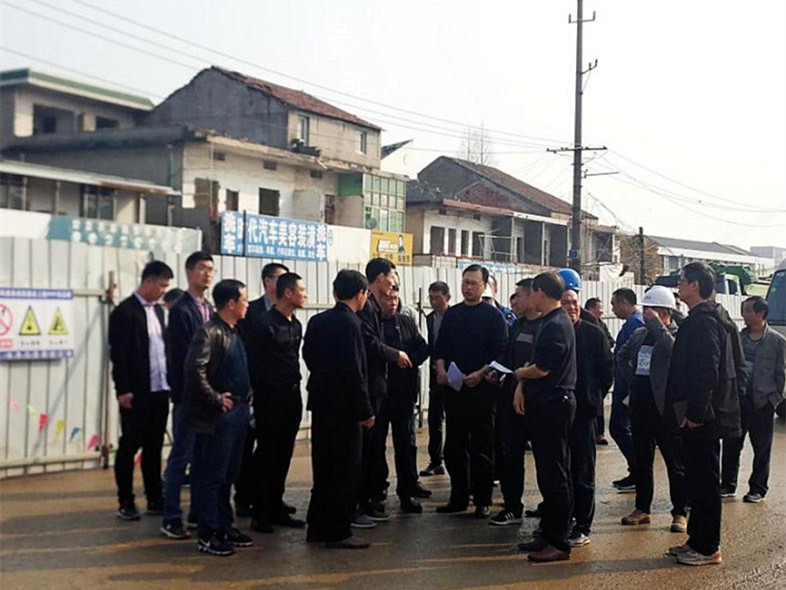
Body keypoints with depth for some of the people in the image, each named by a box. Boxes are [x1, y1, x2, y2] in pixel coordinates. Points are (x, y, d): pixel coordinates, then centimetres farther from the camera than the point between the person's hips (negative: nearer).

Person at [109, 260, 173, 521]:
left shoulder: (158, 310, 13)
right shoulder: (124, 311, -9)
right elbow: (118, 354, -13)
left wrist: (170, 382, 10)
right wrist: (123, 390, -16)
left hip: (160, 390, 7)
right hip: (136, 392, -7)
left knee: (154, 447, 12)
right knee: (129, 446, 2)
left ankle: (154, 499, 20)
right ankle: (125, 502, 10)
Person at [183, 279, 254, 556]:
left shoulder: (234, 333, 14)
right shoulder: (209, 333, -14)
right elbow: (194, 370, -25)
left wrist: (247, 396, 12)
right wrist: (216, 399, -18)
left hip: (238, 412, 9)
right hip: (218, 416, -9)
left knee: (228, 473, 16)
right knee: (212, 475, -2)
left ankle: (225, 527, 26)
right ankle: (208, 535, 6)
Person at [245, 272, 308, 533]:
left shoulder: (296, 325, 12)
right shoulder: (263, 323, -12)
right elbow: (252, 361, -12)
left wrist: (295, 384, 10)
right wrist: (260, 392, -10)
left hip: (291, 397, 7)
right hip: (270, 399, -7)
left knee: (283, 455, 12)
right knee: (266, 455, 0)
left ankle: (276, 508, 21)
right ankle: (260, 514, 9)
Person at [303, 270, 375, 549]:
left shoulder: (317, 321, 8)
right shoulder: (350, 324, -16)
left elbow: (309, 357, 13)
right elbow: (353, 371, -19)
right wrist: (365, 411, -14)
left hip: (320, 404, 8)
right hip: (343, 408, -8)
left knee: (324, 468, 16)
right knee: (346, 471, 0)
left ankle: (317, 527, 22)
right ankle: (338, 532, 3)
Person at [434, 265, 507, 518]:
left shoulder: (493, 316, -2)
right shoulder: (451, 314, 12)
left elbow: (500, 353, -8)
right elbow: (441, 347, 13)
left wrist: (480, 374, -19)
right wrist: (441, 369, -4)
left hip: (482, 387, -5)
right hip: (454, 388, 5)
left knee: (482, 447, 2)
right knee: (454, 445, 8)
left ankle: (482, 500, 9)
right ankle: (458, 497, 18)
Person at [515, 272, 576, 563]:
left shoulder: (555, 325, -17)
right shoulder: (550, 322, 15)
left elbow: (541, 369, -19)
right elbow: (536, 363, 16)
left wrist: (518, 374, 0)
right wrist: (522, 385, 0)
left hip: (553, 405, -10)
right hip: (542, 404, 10)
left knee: (554, 474, -4)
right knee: (547, 472, 15)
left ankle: (559, 542, 2)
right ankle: (548, 533, 23)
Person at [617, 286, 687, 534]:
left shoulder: (677, 334, -7)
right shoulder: (639, 335, 11)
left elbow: (673, 349, -30)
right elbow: (622, 357, 27)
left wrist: (656, 324, -23)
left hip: (665, 409, -7)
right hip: (640, 408, 7)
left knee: (675, 463, 1)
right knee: (642, 460, 14)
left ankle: (680, 513, 8)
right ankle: (642, 509, 23)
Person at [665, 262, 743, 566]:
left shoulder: (703, 322, -17)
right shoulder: (713, 319, 16)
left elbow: (707, 372, -24)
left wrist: (695, 412, -21)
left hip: (701, 418, -11)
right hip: (704, 415, 11)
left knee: (704, 481, -2)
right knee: (701, 480, 16)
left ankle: (708, 548, 6)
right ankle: (698, 541, 25)